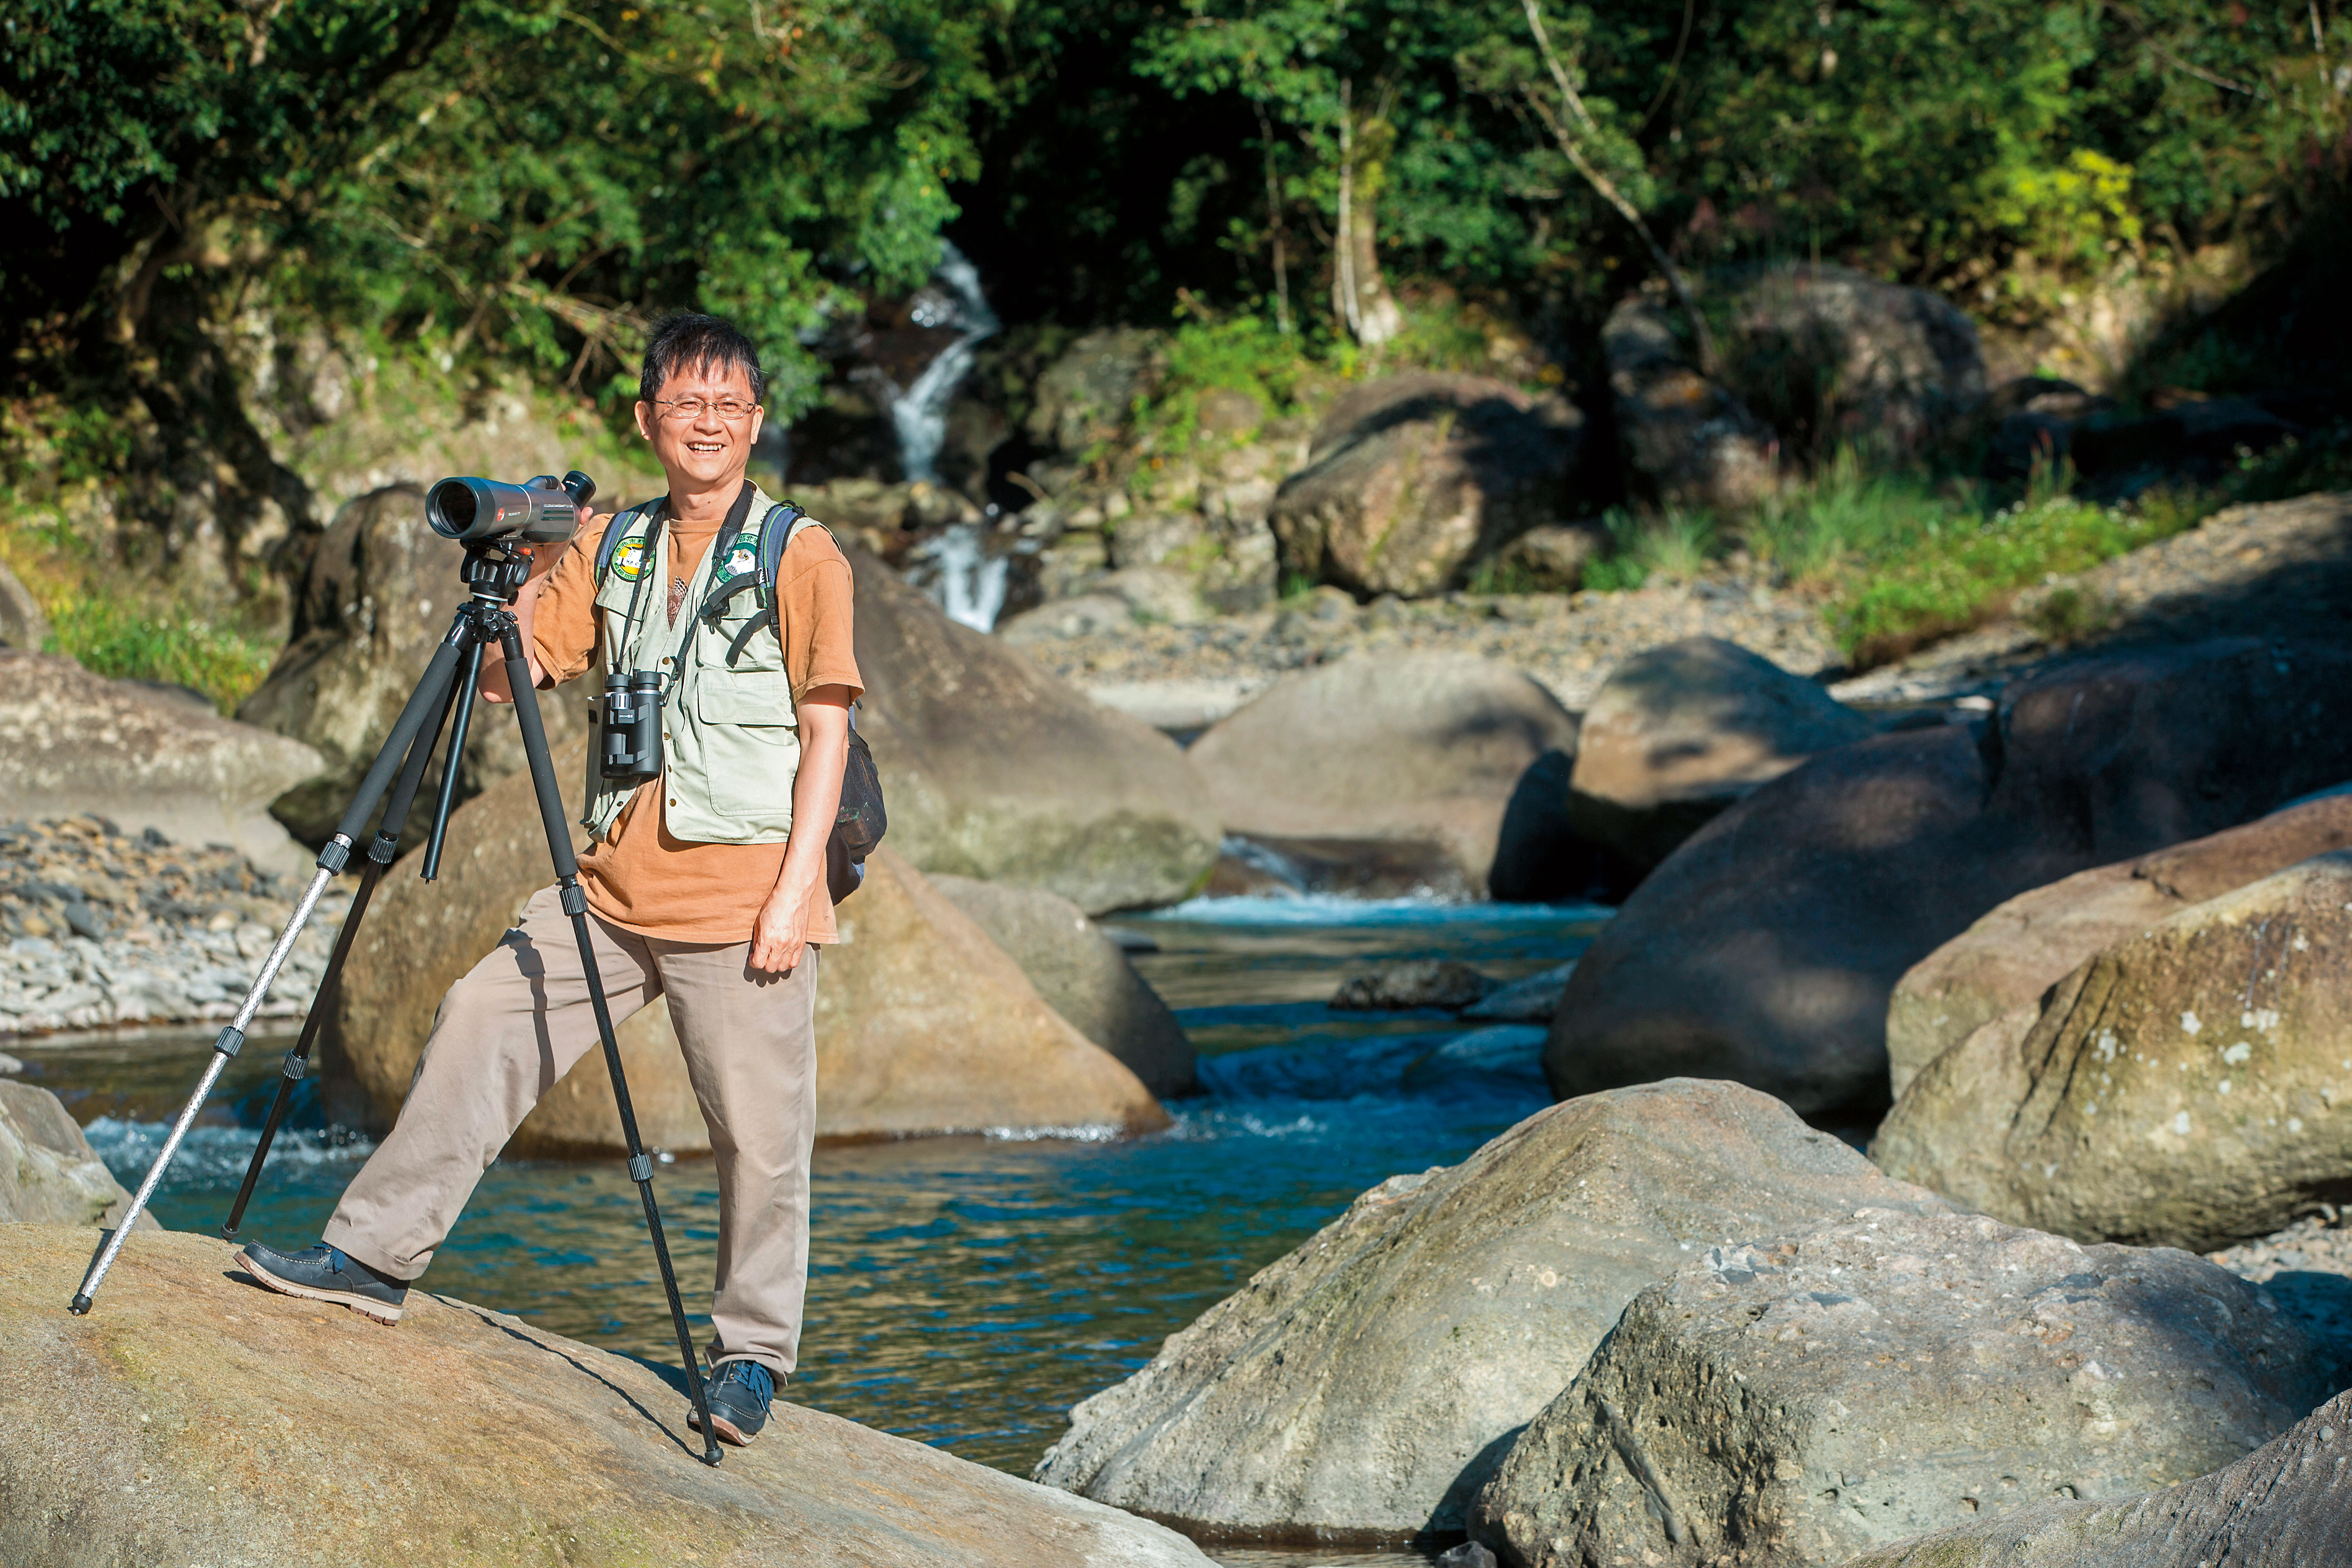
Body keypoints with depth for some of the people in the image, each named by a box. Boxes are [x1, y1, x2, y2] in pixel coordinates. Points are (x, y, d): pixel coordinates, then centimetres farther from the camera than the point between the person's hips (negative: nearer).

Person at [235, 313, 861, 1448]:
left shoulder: (801, 557, -2)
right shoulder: (608, 548, 12)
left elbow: (826, 730, -5)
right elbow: (508, 681, 10)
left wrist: (795, 888, -12)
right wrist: (518, 572, -6)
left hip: (745, 893, -5)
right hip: (613, 884, 5)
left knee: (757, 1124, -3)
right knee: (482, 1022, -1)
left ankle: (754, 1352, 11)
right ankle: (376, 1253, 7)